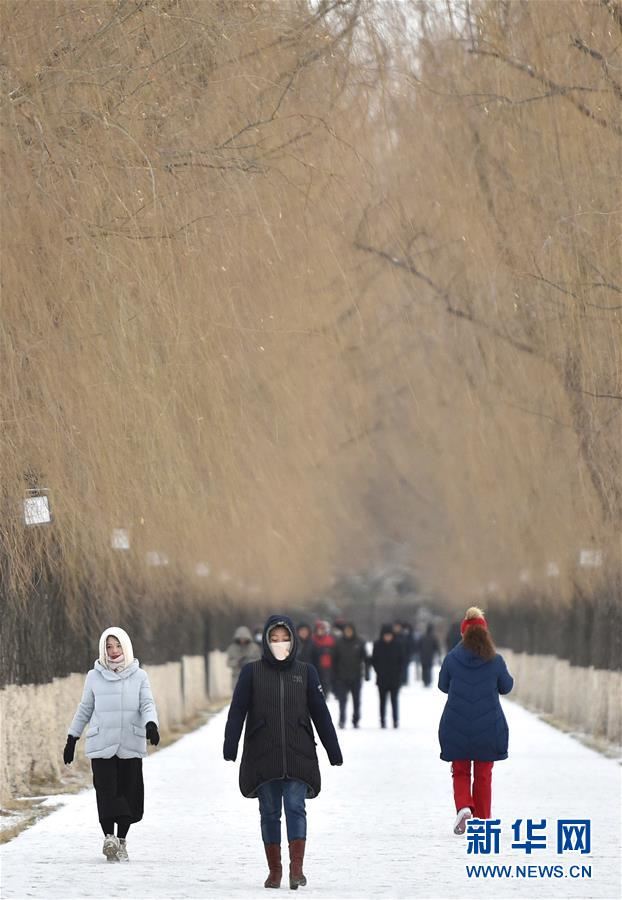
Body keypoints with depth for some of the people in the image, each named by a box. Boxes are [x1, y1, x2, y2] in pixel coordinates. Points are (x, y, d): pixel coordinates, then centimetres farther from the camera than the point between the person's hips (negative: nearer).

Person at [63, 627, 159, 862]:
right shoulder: (94, 677, 7)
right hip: (101, 746, 0)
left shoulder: (139, 676, 6)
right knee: (106, 792, -14)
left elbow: (147, 705, -2)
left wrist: (151, 724, -23)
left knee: (128, 794, 1)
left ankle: (121, 842, 14)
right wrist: (72, 739, 16)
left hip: (131, 745, 0)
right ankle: (109, 837, -14)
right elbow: (84, 709, 15)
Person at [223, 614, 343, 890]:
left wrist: (334, 752, 8)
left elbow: (320, 714, 8)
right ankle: (274, 870, 13)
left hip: (299, 755, 0)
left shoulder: (305, 672, 6)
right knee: (269, 812, 5)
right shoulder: (252, 672, 2)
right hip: (263, 756, 0)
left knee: (295, 807, -11)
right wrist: (230, 745, -17)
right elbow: (237, 711, -3)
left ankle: (297, 867, -11)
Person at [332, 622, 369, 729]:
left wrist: (366, 673, -1)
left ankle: (356, 720, 19)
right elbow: (335, 660, 5)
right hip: (342, 677, -1)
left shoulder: (359, 643, 0)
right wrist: (335, 675, 2)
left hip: (356, 676, 1)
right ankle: (342, 720, -8)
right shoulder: (339, 643, 1)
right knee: (342, 700, -9)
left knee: (356, 700, 9)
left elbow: (365, 659, 4)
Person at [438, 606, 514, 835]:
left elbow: (443, 686, 6)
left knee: (460, 772, 11)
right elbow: (506, 687, 5)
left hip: (456, 727, 0)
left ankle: (463, 806, -14)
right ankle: (482, 819, 13)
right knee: (483, 774, 12)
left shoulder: (452, 658, -7)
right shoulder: (496, 660, -8)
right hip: (488, 727, 0)